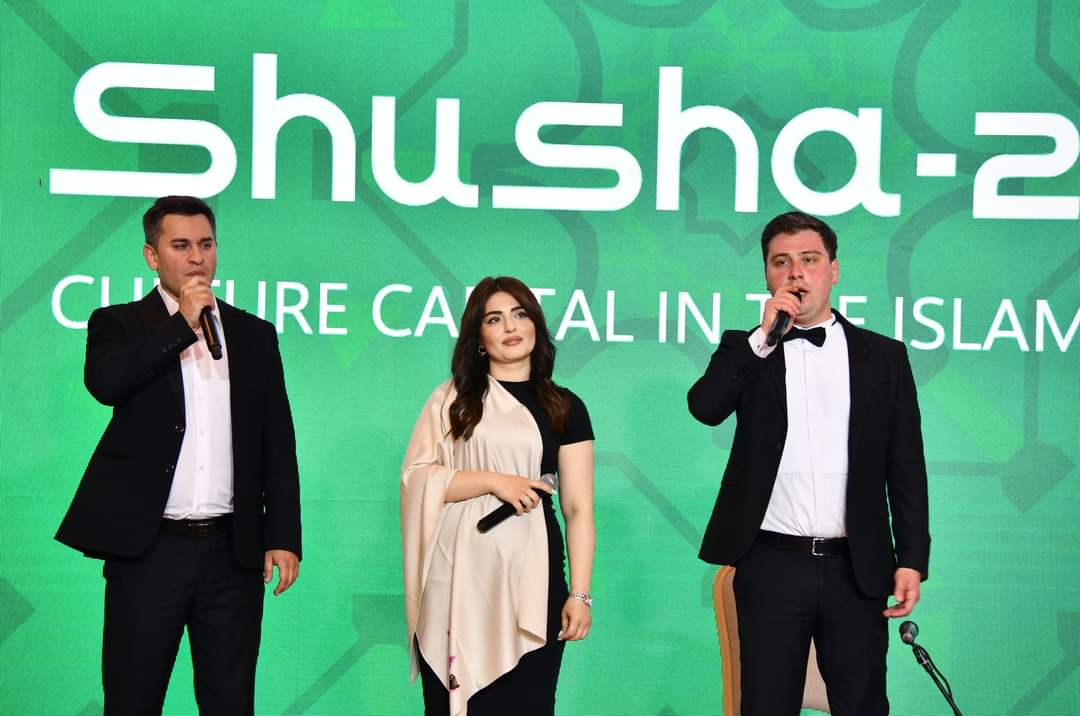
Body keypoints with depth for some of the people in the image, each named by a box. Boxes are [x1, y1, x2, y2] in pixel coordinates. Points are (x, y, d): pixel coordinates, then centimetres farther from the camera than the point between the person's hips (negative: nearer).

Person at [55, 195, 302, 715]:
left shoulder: (255, 335, 12)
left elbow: (278, 444, 10)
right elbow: (103, 382, -18)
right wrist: (183, 324, -12)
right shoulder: (119, 325, 5)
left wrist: (283, 537, 2)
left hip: (233, 550, 2)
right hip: (148, 548, -2)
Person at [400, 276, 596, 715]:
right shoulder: (450, 399, 10)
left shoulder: (563, 407, 8)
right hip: (456, 578, 0)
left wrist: (580, 594, -3)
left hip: (529, 575, 0)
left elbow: (579, 509, 5)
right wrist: (492, 480, -11)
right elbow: (414, 476, 0)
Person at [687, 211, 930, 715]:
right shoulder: (747, 352, 7)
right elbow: (704, 408, -12)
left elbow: (906, 467, 5)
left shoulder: (884, 356, 7)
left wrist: (912, 559, -2)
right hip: (771, 566, 0)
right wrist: (763, 337, -14)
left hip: (856, 568, 0)